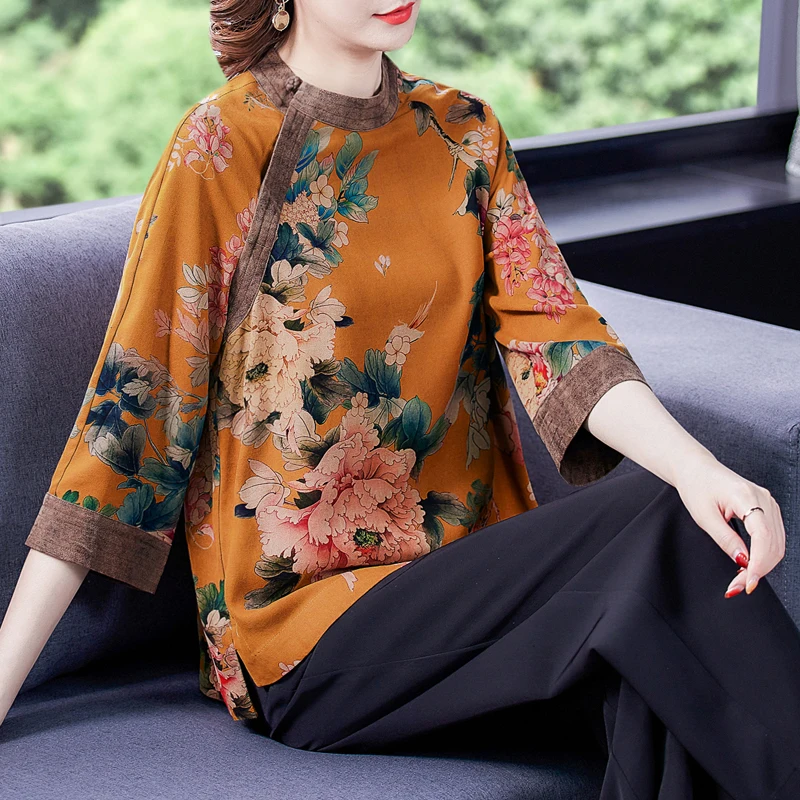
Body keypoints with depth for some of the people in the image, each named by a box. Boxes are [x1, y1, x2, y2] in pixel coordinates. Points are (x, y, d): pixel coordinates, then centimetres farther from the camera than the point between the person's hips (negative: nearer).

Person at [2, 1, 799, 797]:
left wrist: (698, 468, -22)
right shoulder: (223, 145, -6)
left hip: (473, 566, 5)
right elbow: (132, 402, -7)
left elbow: (549, 328, -2)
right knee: (659, 532, -25)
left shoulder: (464, 132, 10)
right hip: (312, 635, -5)